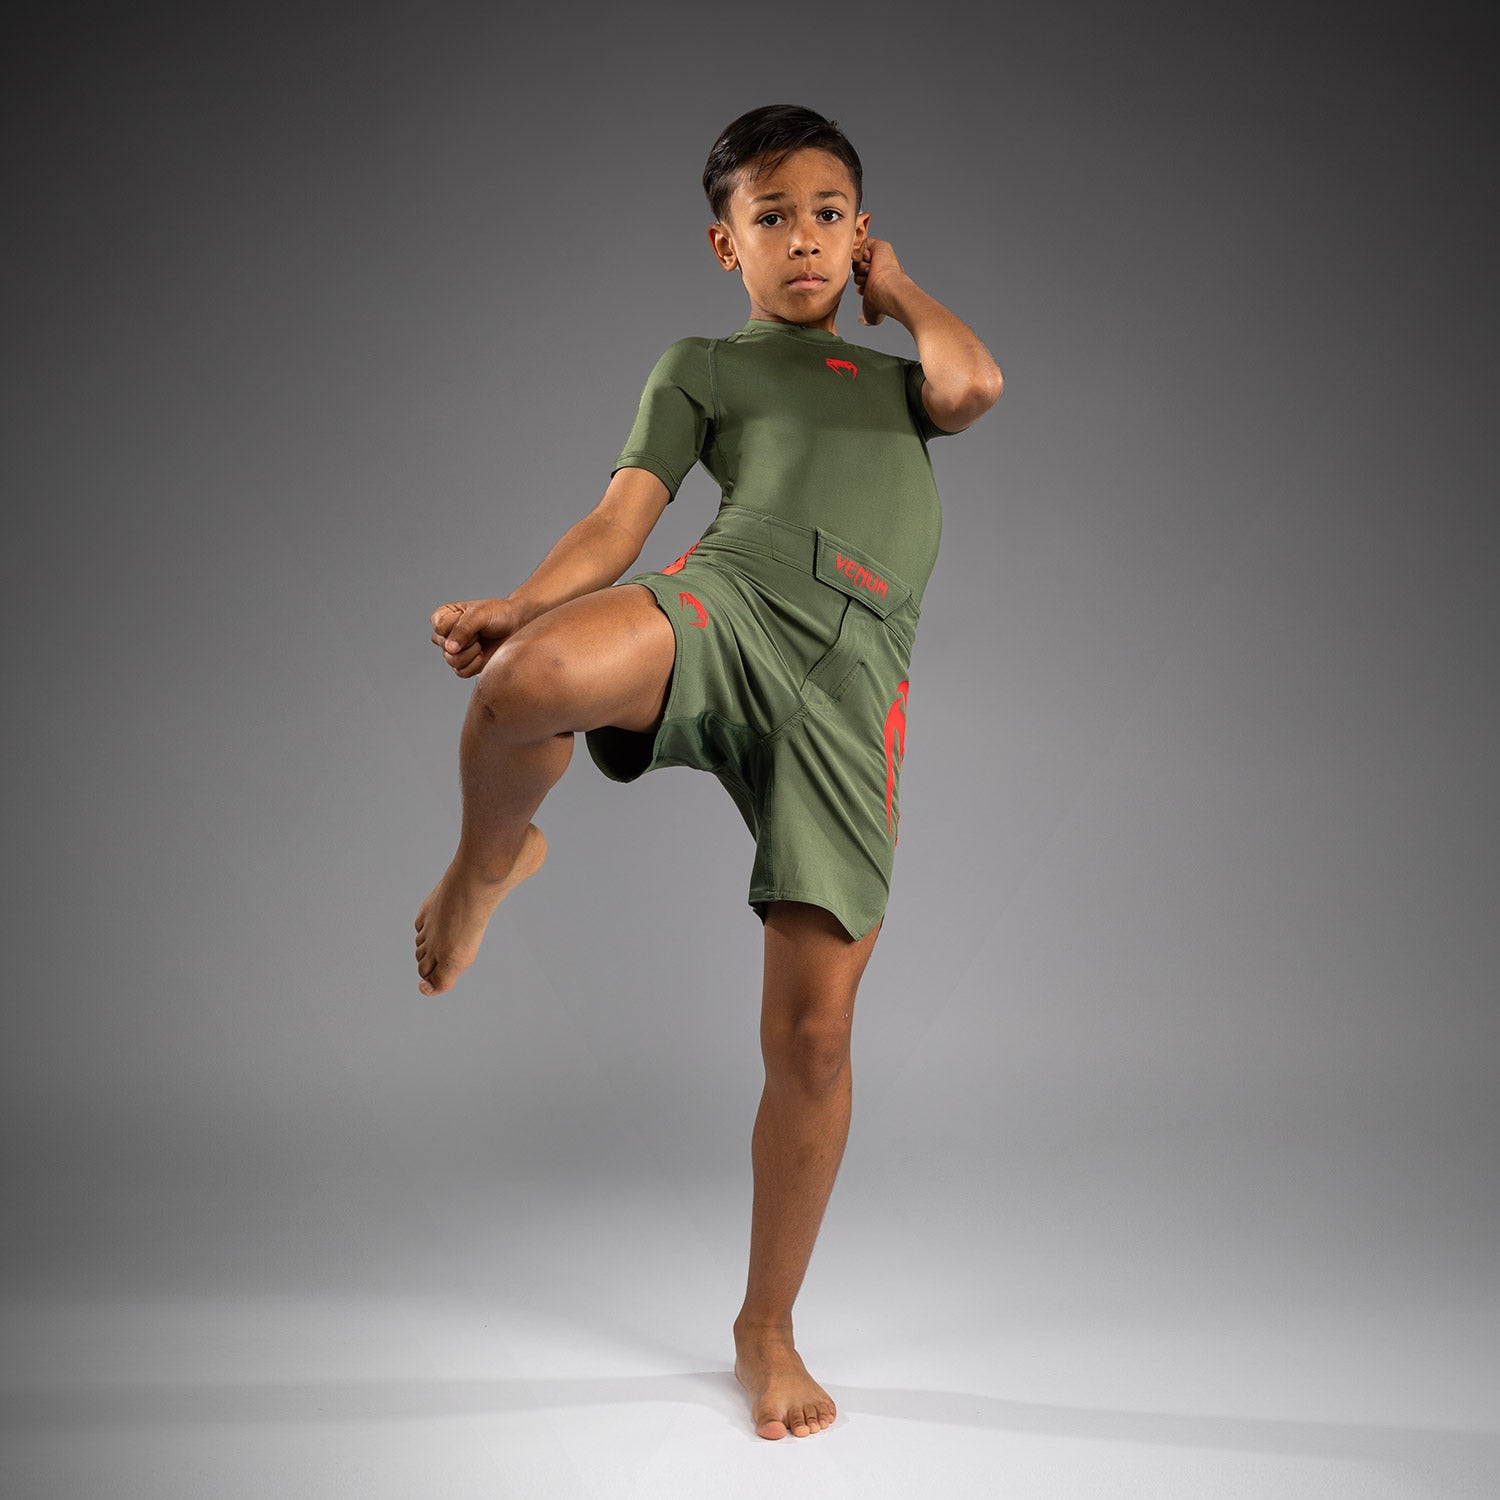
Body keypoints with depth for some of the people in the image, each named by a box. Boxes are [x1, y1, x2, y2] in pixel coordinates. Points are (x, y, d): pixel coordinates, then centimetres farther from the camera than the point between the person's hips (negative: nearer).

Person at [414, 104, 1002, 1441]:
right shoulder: (702, 365, 24)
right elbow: (624, 516, 9)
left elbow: (974, 384, 9)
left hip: (853, 680, 2)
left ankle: (768, 1326, 17)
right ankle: (489, 862, -2)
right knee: (533, 682, -38)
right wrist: (513, 606, -8)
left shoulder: (895, 375, 33)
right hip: (730, 598, -2)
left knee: (813, 1026, -3)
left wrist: (898, 288, 26)